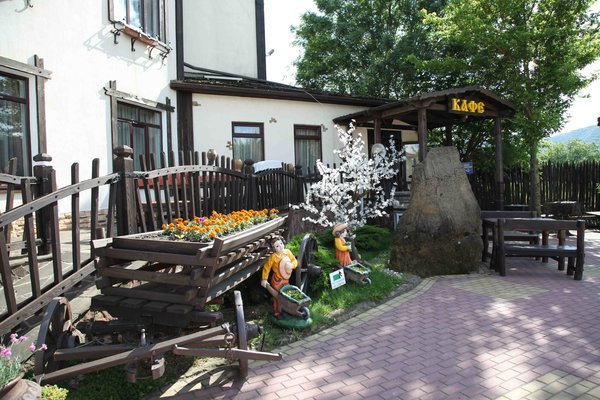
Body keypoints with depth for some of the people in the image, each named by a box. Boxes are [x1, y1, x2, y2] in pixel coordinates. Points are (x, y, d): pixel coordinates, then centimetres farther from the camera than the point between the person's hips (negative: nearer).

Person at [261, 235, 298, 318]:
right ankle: (276, 313, 23)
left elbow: (295, 261, 1)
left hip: (286, 279, 6)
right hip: (277, 280, -5)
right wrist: (264, 279, -17)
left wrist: (292, 265, -22)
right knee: (277, 297, 6)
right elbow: (266, 267, -16)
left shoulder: (288, 252, -8)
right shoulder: (273, 256, -22)